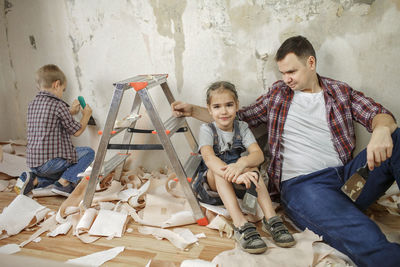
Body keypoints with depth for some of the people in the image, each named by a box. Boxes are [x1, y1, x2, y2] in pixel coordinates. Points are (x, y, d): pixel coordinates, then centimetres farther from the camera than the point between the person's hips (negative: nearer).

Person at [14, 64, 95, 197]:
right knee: (89, 152, 4)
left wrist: (71, 111, 30)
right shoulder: (58, 105, -12)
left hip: (33, 163, 8)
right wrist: (86, 115, 13)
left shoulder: (33, 104, 12)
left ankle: (33, 180, 8)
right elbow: (76, 131, -4)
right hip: (51, 161, -8)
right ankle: (63, 183, -5)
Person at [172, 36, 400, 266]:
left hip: (347, 175, 4)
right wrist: (193, 110, 12)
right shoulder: (277, 93, 15)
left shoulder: (341, 92, 15)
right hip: (302, 184, -3)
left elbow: (381, 115, 6)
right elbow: (237, 118, 18)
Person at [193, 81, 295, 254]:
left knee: (247, 162, -26)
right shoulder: (207, 130, -8)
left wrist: (242, 165, -41)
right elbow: (209, 158, -28)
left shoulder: (242, 128, 0)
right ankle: (240, 224, -44)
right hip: (209, 186, -2)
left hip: (235, 187, 2)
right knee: (218, 169, -33)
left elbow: (258, 154, -17)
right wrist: (234, 174, -48)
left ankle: (271, 218, -32)